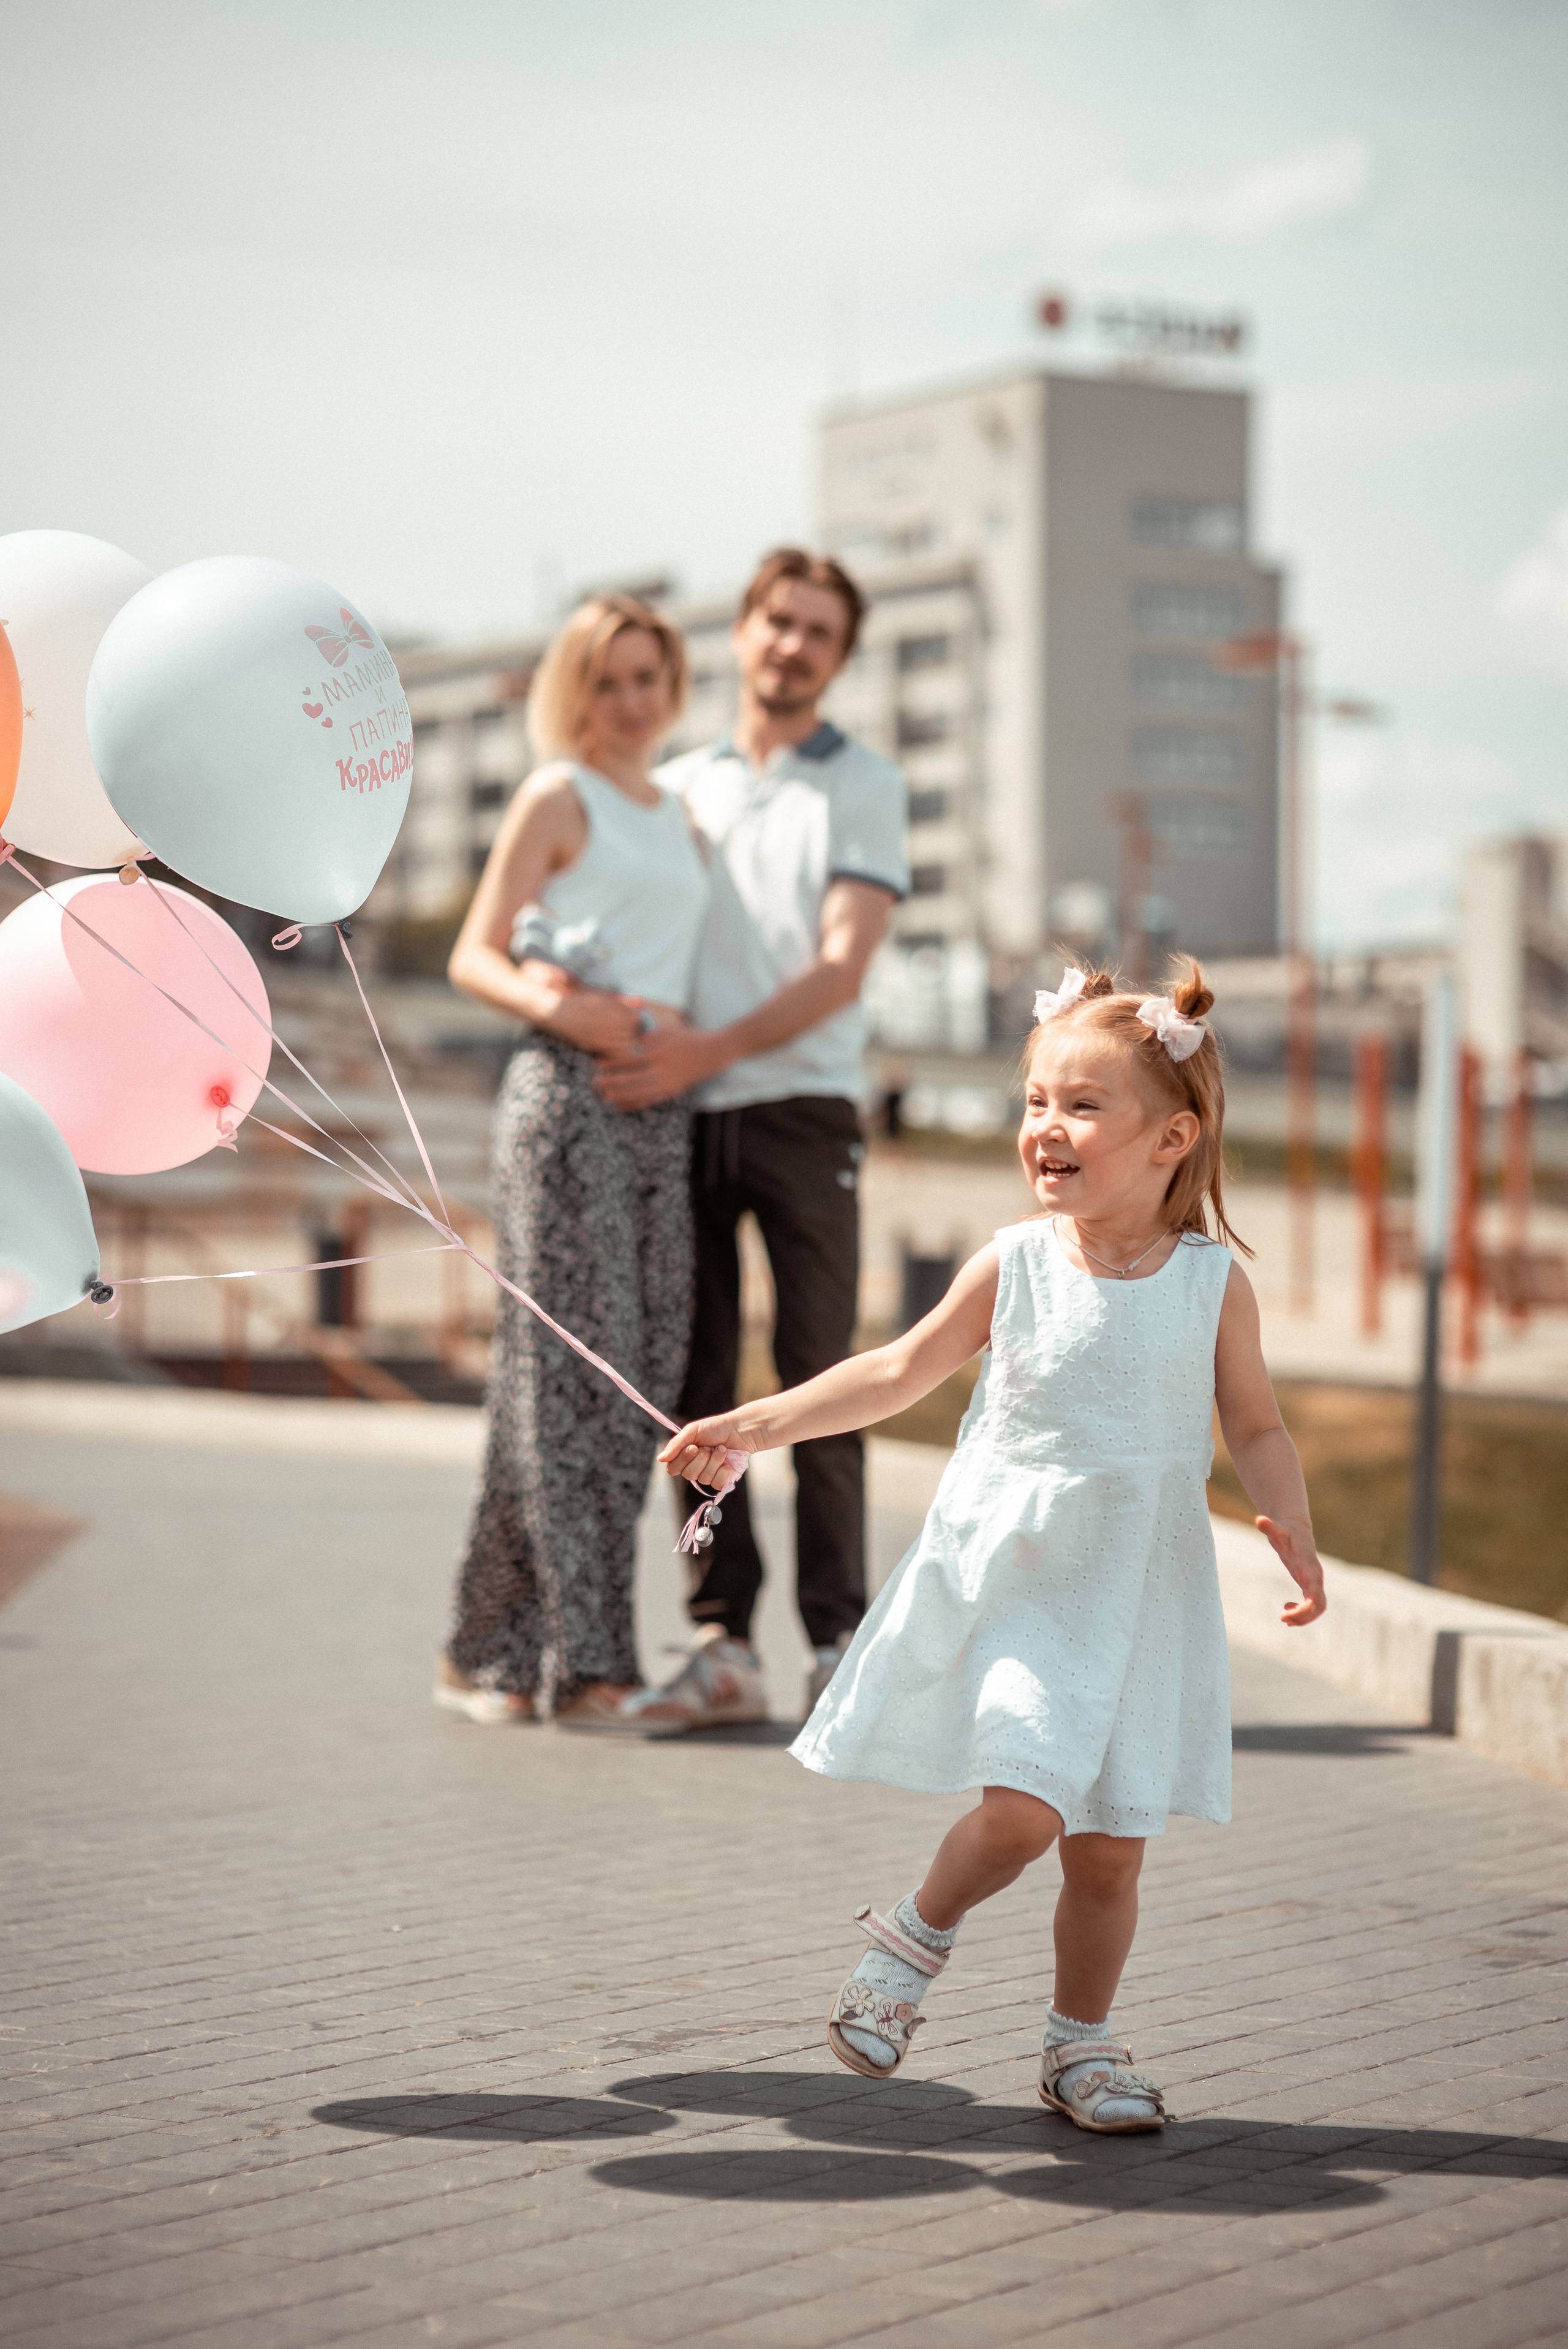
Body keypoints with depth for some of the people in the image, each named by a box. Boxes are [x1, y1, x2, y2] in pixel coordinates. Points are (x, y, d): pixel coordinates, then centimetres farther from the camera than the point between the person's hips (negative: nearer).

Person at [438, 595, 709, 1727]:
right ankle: (567, 1654, -6)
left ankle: (503, 1650, 8)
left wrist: (678, 1020, 1)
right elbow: (474, 955, -2)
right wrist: (558, 1007, -20)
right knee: (567, 1364, -9)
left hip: (662, 1104, 7)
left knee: (644, 1369, 3)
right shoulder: (557, 799, 3)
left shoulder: (680, 817, 22)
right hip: (566, 1090, -7)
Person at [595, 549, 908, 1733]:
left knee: (818, 1377, -5)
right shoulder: (676, 788, 17)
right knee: (698, 1385, 1)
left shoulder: (867, 786, 6)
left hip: (802, 1109, -3)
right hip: (681, 1115, 3)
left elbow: (841, 971, -6)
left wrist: (708, 1050, -17)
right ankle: (724, 1648, 5)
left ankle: (840, 1642, 0)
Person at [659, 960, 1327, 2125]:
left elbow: (1257, 1428, 5)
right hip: (1011, 1577, -1)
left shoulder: (1214, 1282, -2)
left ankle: (1082, 2040, 27)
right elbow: (899, 1371, 7)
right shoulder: (1014, 1264, -1)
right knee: (1024, 1804, -17)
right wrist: (758, 1424, 3)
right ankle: (917, 1938, 13)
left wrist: (1293, 1528, -13)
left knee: (1112, 1845, 5)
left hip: (1141, 1591, 1)